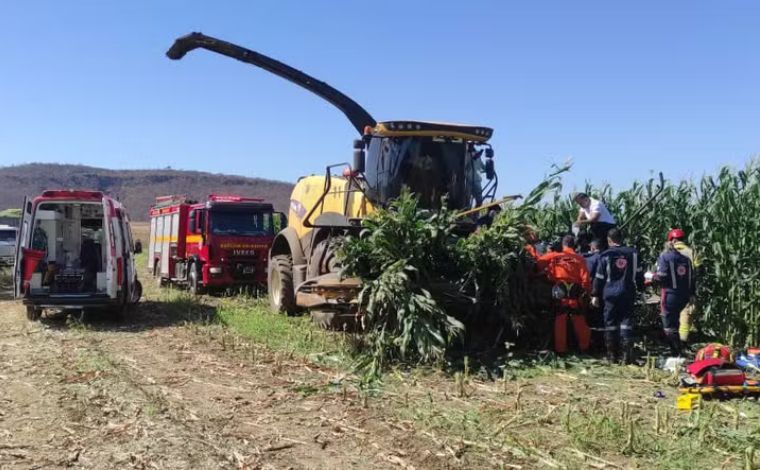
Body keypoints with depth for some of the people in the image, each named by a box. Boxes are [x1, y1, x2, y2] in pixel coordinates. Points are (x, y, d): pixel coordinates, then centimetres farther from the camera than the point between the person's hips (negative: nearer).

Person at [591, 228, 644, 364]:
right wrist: (640, 286, 23)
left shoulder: (605, 256, -3)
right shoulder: (633, 253, 5)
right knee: (627, 323, 4)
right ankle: (627, 354, -5)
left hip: (610, 294, -2)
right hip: (628, 294, 2)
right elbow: (639, 274, 10)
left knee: (610, 324, 6)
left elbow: (599, 278, -1)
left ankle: (612, 354, 8)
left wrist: (595, 295, 5)